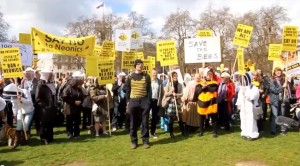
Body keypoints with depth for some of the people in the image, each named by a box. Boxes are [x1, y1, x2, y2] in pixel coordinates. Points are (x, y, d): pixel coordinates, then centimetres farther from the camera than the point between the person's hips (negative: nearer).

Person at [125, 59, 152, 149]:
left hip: (144, 101, 0)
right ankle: (134, 141, 16)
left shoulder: (146, 76, 5)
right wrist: (128, 101, 0)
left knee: (145, 122, 3)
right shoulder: (130, 77, 7)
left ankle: (145, 141, 12)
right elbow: (127, 90, 8)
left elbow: (149, 89, 4)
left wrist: (148, 101, -4)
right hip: (133, 101, 1)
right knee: (133, 123, 6)